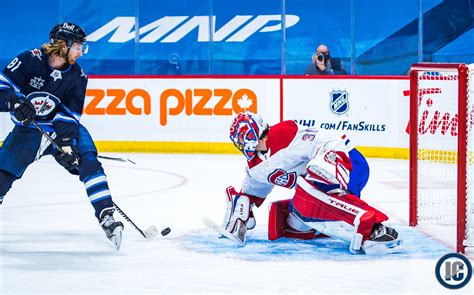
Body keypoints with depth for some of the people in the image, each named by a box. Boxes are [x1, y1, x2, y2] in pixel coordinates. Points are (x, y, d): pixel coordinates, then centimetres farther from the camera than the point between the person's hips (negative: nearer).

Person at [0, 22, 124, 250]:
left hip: (63, 127, 1)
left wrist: (66, 143, -23)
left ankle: (106, 217, -24)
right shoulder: (30, 60, -16)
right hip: (28, 128, -1)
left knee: (87, 160, -21)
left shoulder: (77, 77, -7)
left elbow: (69, 114, -9)